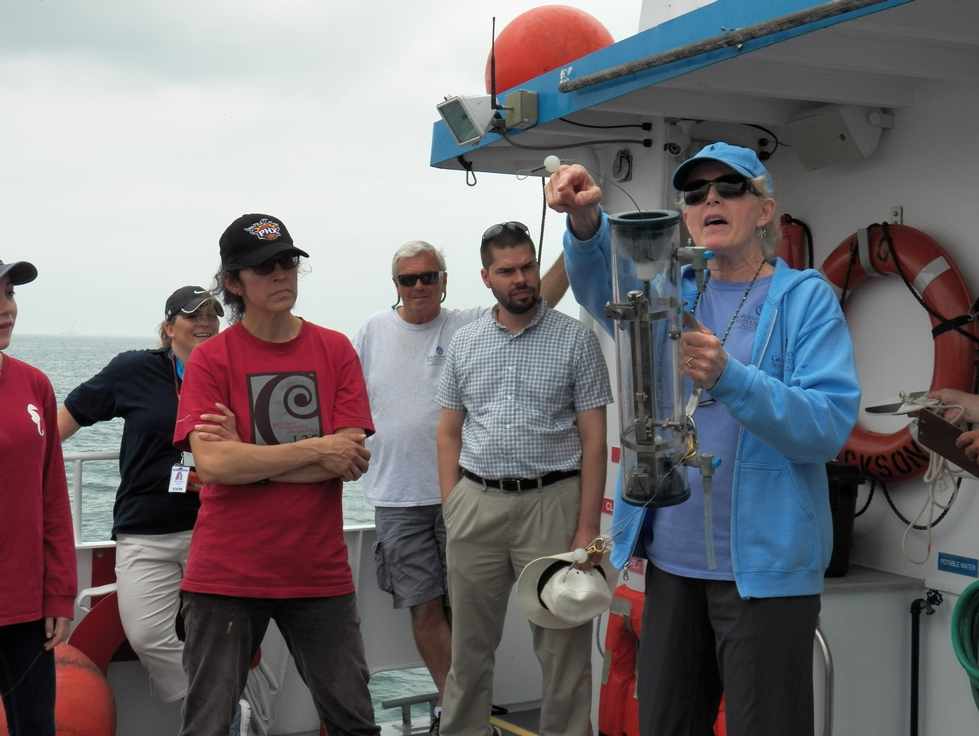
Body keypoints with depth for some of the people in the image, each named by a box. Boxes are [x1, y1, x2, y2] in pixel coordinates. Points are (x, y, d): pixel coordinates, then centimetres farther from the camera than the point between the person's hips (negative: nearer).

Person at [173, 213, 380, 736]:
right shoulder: (210, 359, -3)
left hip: (319, 572, 2)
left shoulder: (335, 350, 4)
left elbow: (351, 462, -5)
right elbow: (210, 462, -15)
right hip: (226, 575, -2)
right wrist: (315, 449, -12)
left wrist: (245, 460, -11)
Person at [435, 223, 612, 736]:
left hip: (552, 502, -3)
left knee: (562, 642, 5)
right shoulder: (464, 343, 8)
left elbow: (594, 438, -4)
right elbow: (448, 432, 11)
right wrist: (451, 510, 2)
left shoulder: (576, 339, -2)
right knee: (469, 641, 12)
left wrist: (587, 526, -9)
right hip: (476, 503, 3)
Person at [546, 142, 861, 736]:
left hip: (765, 565, -4)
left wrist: (728, 377, -29)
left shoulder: (806, 298, -3)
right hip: (671, 559, 5)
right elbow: (603, 285, -12)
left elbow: (830, 426, -15)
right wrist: (587, 222, -33)